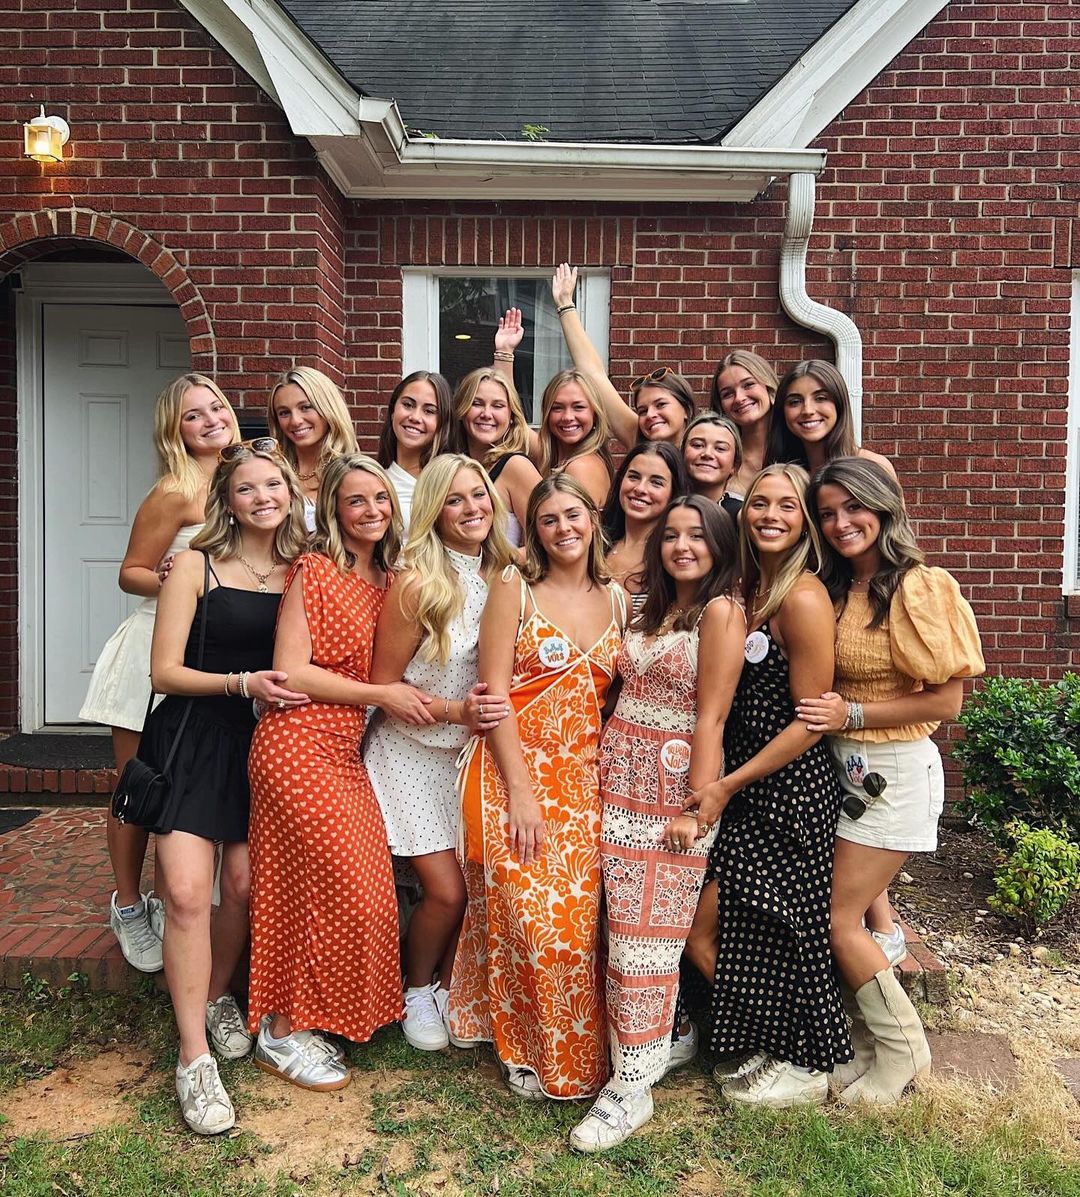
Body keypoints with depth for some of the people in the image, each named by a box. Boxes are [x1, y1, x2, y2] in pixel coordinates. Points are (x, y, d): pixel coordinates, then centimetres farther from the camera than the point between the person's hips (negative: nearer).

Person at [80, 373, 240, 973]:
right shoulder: (175, 492, -13)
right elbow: (131, 573, -8)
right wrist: (169, 580, -26)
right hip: (155, 649, -5)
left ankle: (169, 900, 27)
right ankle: (128, 906, 24)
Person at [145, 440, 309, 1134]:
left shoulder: (301, 574, 7)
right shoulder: (197, 565, -4)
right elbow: (165, 670, -7)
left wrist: (287, 690, -7)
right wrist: (243, 683, -18)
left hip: (263, 740, 3)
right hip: (195, 736, -3)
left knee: (244, 884, 2)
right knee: (188, 892, -13)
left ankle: (218, 999, 31)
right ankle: (196, 1057, 0)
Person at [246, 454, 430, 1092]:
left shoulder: (387, 581, 13)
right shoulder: (315, 571, -7)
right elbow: (290, 672, -13)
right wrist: (380, 694, -12)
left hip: (347, 751, 7)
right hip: (298, 744, -7)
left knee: (364, 892, 6)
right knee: (346, 893, -5)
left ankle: (299, 1020, 24)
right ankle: (282, 1034, 14)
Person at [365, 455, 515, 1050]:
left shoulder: (503, 576, -3)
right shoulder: (416, 584, -18)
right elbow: (380, 686, -11)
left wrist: (495, 710, -6)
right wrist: (454, 711, -22)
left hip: (476, 754, 5)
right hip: (414, 753, -4)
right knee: (447, 890, -7)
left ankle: (448, 990, 28)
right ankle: (416, 991, 23)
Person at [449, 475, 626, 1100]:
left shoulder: (617, 599, 9)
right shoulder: (514, 587, -3)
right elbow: (494, 692, -9)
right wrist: (520, 791, -14)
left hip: (585, 778, 4)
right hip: (516, 769, -3)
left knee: (581, 917, 3)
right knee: (531, 916, -5)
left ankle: (580, 1052, 24)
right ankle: (530, 1053, 17)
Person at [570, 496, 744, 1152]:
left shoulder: (722, 610, -8)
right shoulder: (653, 610, 15)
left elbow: (711, 717, -13)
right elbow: (630, 693, 13)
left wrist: (698, 807, -15)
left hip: (673, 784, -7)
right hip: (622, 778, 7)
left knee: (646, 929, -2)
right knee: (626, 920, 9)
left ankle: (632, 1087, 10)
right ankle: (673, 1036, 29)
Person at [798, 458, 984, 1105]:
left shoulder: (920, 586, -15)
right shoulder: (835, 590, 7)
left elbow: (947, 700, -16)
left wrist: (852, 714, -18)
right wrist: (827, 713, -3)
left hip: (895, 771, -6)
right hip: (842, 766, 6)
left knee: (839, 919, -1)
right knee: (848, 916, 9)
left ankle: (902, 1051, 20)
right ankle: (872, 1046, 28)